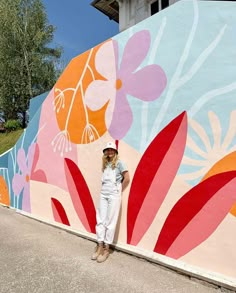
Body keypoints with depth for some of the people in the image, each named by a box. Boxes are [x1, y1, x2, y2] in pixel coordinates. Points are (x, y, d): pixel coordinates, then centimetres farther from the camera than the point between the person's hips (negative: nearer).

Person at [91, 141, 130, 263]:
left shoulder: (119, 163, -4)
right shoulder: (105, 164, 14)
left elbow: (127, 179, -7)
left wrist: (119, 191, -2)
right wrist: (104, 190, 7)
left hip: (114, 195, -6)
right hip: (103, 194, 6)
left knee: (110, 222, 0)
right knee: (100, 220, 5)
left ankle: (106, 249, 10)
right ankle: (99, 246, 15)